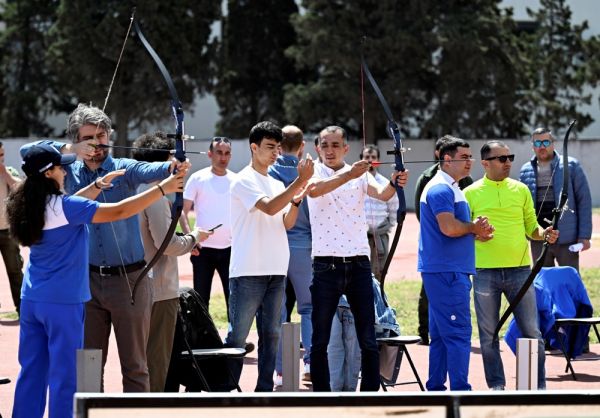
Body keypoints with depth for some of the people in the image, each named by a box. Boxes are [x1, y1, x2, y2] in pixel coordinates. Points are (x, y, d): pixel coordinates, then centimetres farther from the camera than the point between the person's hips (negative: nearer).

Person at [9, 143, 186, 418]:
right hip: (62, 302, -8)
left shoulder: (31, 205, 4)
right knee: (64, 374, -1)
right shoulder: (62, 207, -18)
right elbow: (119, 212, -18)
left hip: (31, 300, 8)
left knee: (32, 371, 13)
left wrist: (99, 184, 20)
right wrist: (163, 189, -14)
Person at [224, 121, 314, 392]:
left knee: (271, 334, 7)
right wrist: (300, 181, -22)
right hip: (248, 271, -7)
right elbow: (270, 207, -20)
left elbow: (286, 223, 9)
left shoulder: (277, 184, 17)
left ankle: (265, 390, 11)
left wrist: (296, 201, -8)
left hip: (275, 271, 7)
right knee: (238, 335, -5)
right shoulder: (244, 181, -6)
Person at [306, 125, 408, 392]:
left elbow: (381, 194, -13)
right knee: (320, 340, 2)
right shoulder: (315, 172, 2)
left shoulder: (360, 174, 7)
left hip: (358, 263, 2)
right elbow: (314, 190, -22)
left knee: (368, 339, 1)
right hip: (326, 266, -2)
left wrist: (394, 184, -36)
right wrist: (348, 175, -36)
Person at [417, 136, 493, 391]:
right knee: (458, 333, -12)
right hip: (446, 272, -11)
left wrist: (476, 232, 6)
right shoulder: (441, 189, -13)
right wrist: (474, 228, -9)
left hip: (446, 272, 11)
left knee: (441, 335, 13)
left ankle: (436, 388, 17)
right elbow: (449, 227, -26)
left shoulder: (451, 188, 21)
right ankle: (460, 390, -13)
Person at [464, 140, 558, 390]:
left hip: (519, 269, 1)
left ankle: (539, 386, 10)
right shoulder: (471, 193, 4)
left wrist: (545, 234, -7)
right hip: (485, 273, -1)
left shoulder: (520, 189, 10)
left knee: (532, 331, 1)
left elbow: (531, 227, 13)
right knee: (489, 334, 4)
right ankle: (496, 386, 14)